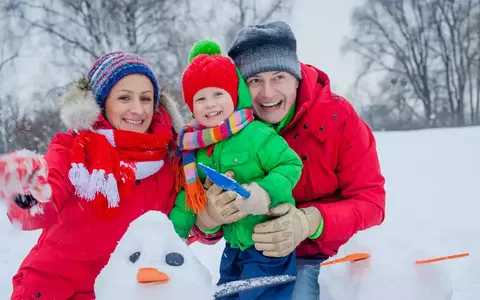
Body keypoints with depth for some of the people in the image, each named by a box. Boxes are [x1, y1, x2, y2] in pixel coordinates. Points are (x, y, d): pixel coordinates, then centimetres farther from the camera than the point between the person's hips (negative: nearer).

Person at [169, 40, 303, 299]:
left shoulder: (257, 135, -20)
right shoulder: (196, 147, 1)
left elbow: (291, 164, -17)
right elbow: (190, 195, 10)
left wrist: (266, 193, -30)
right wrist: (173, 231, 7)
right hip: (235, 243, 7)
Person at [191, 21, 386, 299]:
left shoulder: (339, 117, -16)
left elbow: (370, 200, -17)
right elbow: (200, 220, -8)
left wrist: (311, 222, -35)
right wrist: (209, 220, -33)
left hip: (327, 257, -2)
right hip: (254, 256, 3)